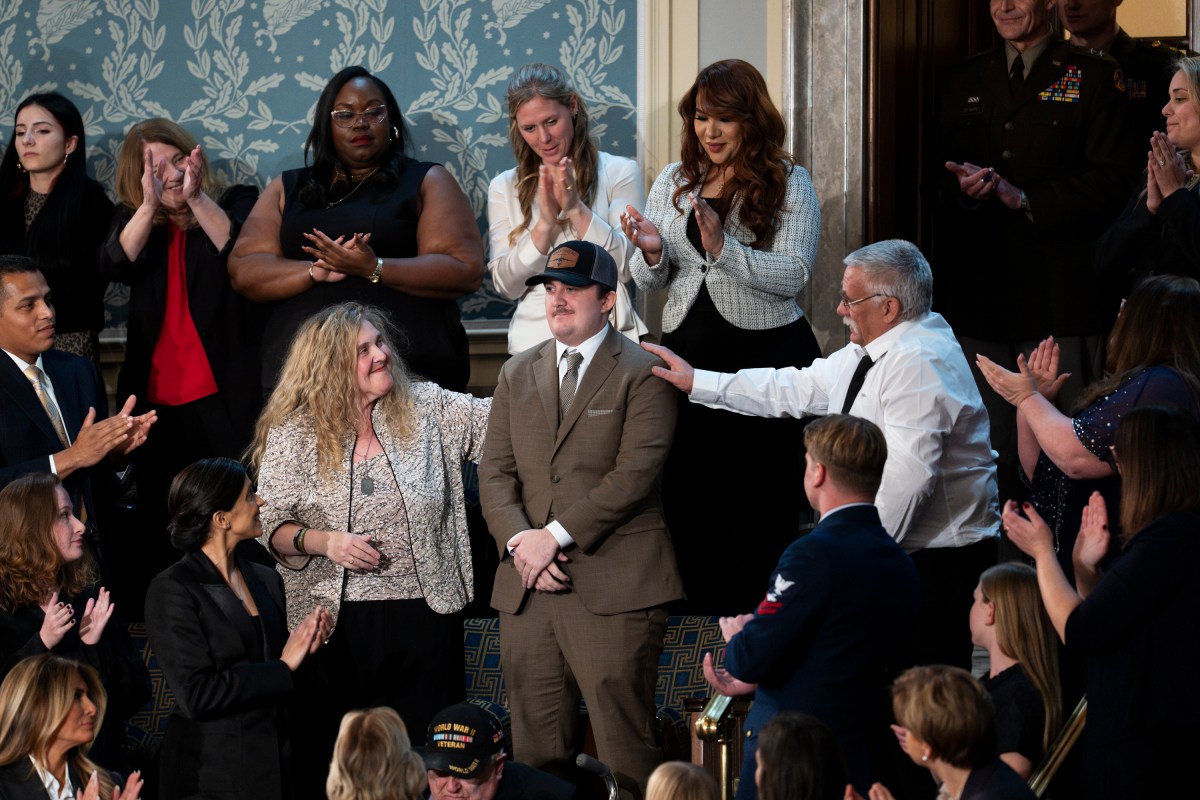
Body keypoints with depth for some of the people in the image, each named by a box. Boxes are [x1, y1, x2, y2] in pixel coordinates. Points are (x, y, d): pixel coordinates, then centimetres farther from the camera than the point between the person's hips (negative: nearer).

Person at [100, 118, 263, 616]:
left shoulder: (236, 203, 4)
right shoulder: (135, 219, 13)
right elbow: (116, 266, -7)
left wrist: (196, 197, -25)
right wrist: (151, 204, -20)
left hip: (221, 397, -4)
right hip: (154, 397, 4)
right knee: (157, 520, 6)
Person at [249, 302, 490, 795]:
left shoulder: (427, 409, 3)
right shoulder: (292, 432, -1)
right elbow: (270, 526, 0)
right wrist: (324, 542, -17)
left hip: (423, 617, 1)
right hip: (334, 622, -1)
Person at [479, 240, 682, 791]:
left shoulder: (643, 373, 0)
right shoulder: (517, 374, 18)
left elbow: (635, 473, -10)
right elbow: (495, 471, 12)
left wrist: (556, 535, -14)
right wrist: (518, 539, -7)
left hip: (614, 589, -5)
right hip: (527, 586, 5)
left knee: (624, 750, -6)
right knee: (536, 749, 5)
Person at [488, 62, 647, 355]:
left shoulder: (620, 172, 3)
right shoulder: (504, 187, 9)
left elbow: (627, 267, -3)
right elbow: (506, 284, 2)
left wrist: (577, 209, -13)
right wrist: (546, 223, -11)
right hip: (535, 336, 1)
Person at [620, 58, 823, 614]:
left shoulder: (787, 183, -1)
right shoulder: (673, 182, 12)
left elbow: (792, 276, -12)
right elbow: (650, 283, 12)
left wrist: (722, 248, -24)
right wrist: (651, 253, -11)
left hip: (767, 354, -4)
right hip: (688, 353, 4)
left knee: (762, 502, 0)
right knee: (688, 496, 4)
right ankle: (706, 616, 14)